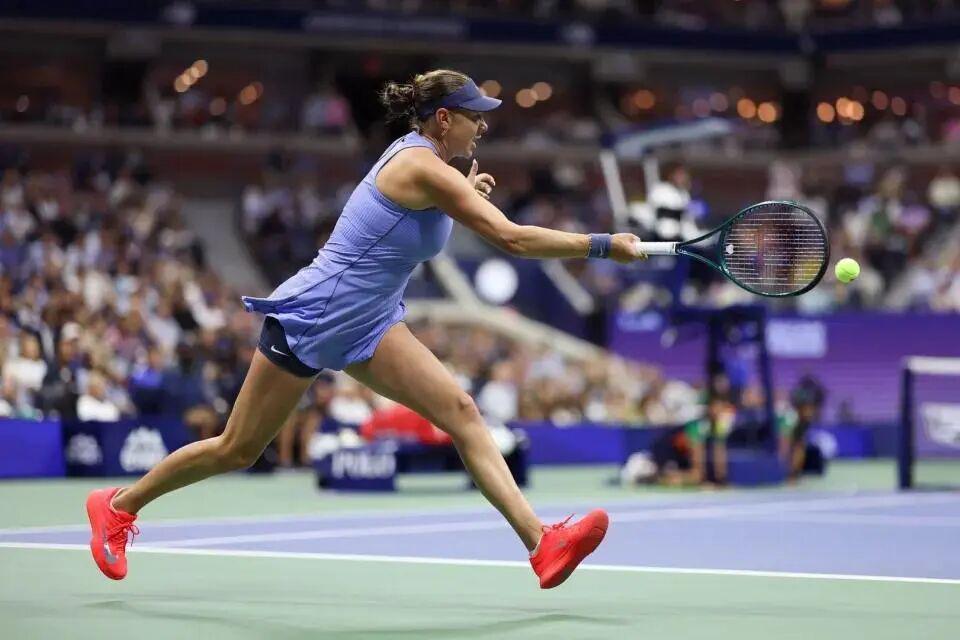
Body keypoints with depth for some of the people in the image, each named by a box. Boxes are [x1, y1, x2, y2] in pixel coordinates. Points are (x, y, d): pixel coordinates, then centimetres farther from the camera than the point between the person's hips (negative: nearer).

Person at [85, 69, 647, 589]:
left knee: (462, 411, -11)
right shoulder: (423, 166, -21)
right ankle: (119, 506, 26)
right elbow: (511, 237, -29)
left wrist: (466, 196, 12)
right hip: (311, 320, -9)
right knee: (238, 451, 4)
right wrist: (604, 245, -26)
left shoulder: (419, 158, 6)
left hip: (366, 325, 9)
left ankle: (542, 543, -21)